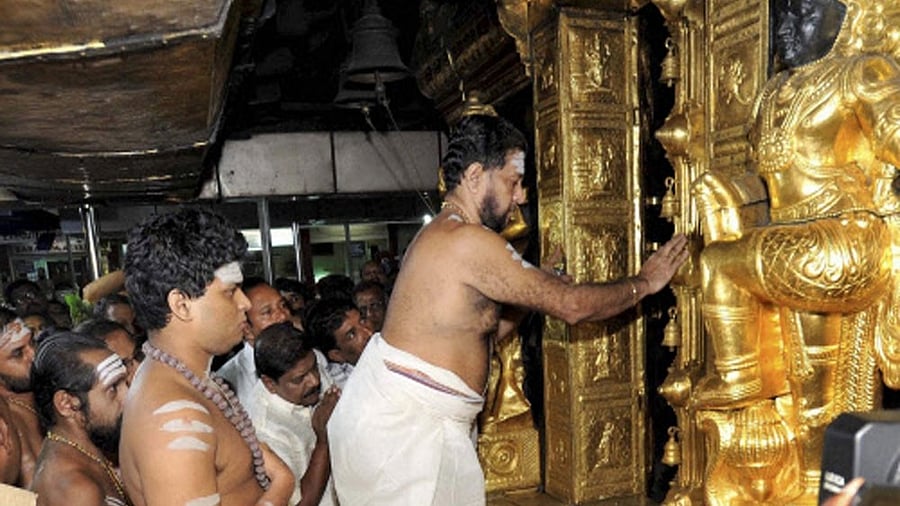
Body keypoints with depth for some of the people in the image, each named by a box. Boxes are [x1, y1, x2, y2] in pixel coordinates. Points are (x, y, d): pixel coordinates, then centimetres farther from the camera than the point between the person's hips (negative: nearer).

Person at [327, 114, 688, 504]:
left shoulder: (441, 235, 13)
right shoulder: (469, 241, -18)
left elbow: (488, 329, 17)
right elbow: (571, 305, -14)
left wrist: (540, 284, 13)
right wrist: (644, 282, 0)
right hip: (404, 425, -10)